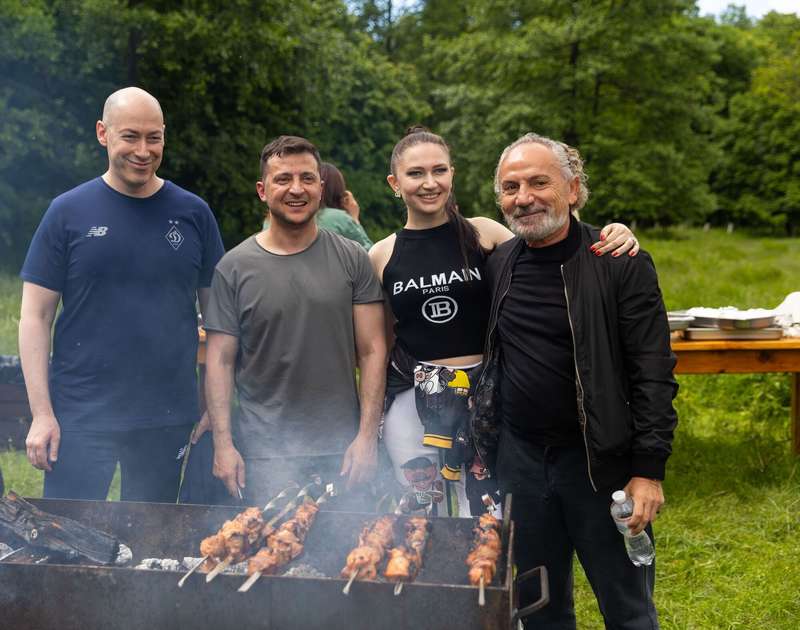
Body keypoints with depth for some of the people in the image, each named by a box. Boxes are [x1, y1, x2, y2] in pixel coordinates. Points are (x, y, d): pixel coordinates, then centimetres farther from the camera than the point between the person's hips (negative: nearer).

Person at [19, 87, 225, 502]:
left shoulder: (193, 213, 3)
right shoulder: (68, 212, -2)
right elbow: (35, 317, -2)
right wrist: (42, 413, -9)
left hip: (168, 418, 2)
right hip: (81, 420, -2)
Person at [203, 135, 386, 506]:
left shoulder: (352, 260, 3)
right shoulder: (234, 268, 2)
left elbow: (372, 351, 1)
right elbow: (220, 359, 1)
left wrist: (367, 436, -5)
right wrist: (223, 443, -6)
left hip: (342, 447, 1)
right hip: (265, 449, -1)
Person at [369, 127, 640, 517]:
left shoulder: (483, 235, -1)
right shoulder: (382, 256, 1)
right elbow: (380, 342, 10)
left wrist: (614, 241, -17)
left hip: (483, 397, -1)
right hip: (412, 404, 1)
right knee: (421, 516, 9)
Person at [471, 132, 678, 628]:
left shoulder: (621, 264, -10)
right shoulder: (499, 264, 4)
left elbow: (653, 373, -12)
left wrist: (648, 470, -16)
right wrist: (483, 441, 8)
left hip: (600, 460, -4)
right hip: (517, 457, 4)